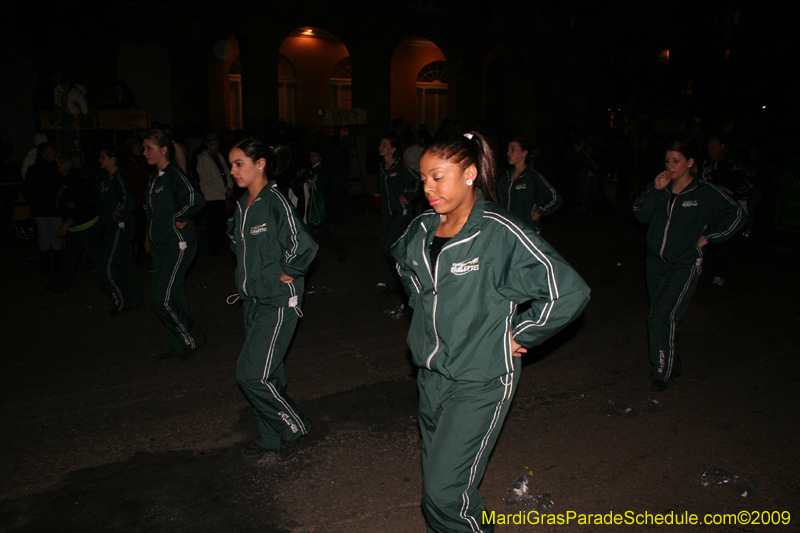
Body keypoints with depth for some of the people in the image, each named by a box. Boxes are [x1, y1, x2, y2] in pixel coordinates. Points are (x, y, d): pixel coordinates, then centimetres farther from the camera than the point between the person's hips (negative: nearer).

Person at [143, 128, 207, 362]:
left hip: (177, 246, -9)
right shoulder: (154, 178, 14)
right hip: (161, 246, 9)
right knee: (173, 297, 13)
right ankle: (180, 346, 24)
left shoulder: (174, 174, -14)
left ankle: (192, 338, 8)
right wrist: (152, 242, 15)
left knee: (162, 298, -10)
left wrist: (179, 218, -16)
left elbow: (195, 200, -31)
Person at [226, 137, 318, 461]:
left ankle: (294, 425, 14)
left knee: (252, 375, -9)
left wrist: (285, 273, -15)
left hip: (279, 303, -8)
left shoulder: (275, 203, -18)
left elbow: (304, 246, -29)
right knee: (267, 374, 17)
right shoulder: (242, 205, 9)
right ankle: (270, 437, 32)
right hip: (253, 300, 8)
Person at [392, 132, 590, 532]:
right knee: (436, 478, 20)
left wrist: (517, 336, -13)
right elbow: (401, 259, 25)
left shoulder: (501, 233, -20)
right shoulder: (422, 229, 0)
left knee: (445, 490, -5)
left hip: (480, 382, -6)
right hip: (431, 372, 7)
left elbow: (569, 292, -21)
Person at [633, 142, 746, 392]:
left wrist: (708, 237, -3)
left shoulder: (706, 192, -6)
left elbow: (737, 215, 1)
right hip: (655, 261, 6)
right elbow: (640, 214, -4)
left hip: (684, 265, -5)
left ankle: (662, 372, -4)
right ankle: (673, 364, 32)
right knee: (659, 317, 14)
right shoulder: (661, 188, 5)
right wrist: (655, 190, -14)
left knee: (662, 315, -17)